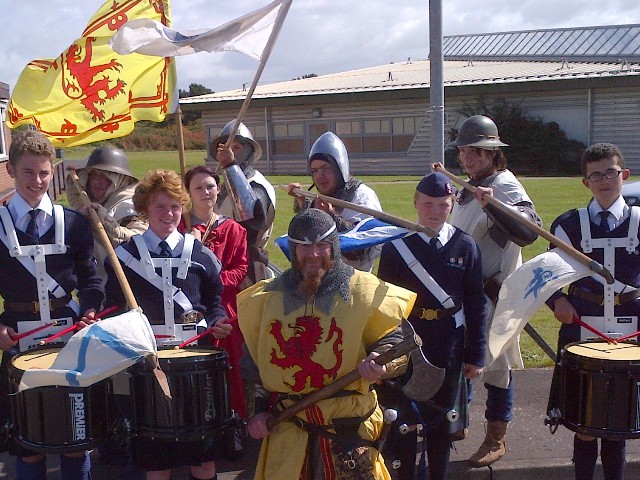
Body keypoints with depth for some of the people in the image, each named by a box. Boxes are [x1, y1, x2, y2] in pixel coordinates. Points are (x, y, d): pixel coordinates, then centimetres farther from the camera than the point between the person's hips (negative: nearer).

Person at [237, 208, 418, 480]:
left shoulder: (364, 291, -5)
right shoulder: (268, 296, 4)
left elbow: (393, 335, 3)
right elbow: (253, 360, 12)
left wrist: (380, 359, -17)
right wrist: (257, 409, 6)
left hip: (349, 427, -2)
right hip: (285, 428, 3)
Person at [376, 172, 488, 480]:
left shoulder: (465, 246, -2)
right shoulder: (397, 244, -5)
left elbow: (475, 304, 0)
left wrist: (476, 354, -1)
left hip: (448, 351, 1)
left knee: (440, 419, 15)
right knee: (403, 419, 8)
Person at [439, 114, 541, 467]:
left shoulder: (505, 186, -13)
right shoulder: (467, 189, 13)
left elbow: (529, 232, -32)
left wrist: (493, 205, -42)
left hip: (495, 294, -8)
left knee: (495, 365, 2)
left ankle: (496, 439, 16)